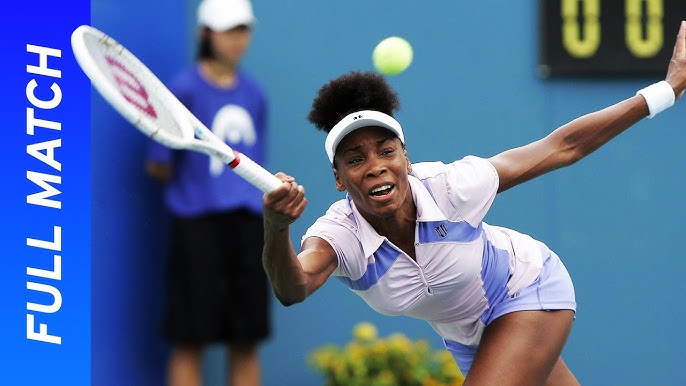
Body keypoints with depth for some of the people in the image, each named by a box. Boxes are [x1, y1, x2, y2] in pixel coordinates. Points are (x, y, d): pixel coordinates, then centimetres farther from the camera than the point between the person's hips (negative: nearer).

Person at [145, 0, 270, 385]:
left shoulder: (254, 93, 10)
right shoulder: (184, 90, -6)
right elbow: (160, 167, -1)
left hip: (248, 222, 5)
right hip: (198, 222, -5)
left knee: (247, 340, 6)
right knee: (191, 341, -2)